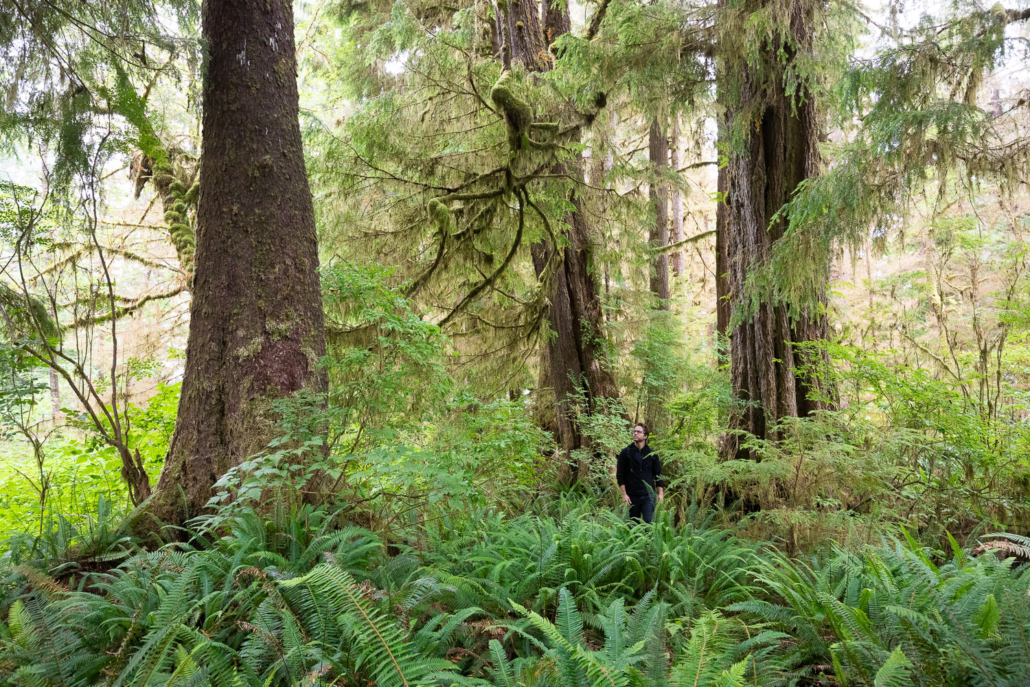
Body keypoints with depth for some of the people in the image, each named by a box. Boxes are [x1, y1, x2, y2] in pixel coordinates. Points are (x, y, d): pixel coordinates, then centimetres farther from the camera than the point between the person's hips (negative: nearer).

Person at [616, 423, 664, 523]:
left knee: (649, 522, -11)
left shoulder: (652, 454, 6)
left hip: (648, 496, 0)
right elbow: (620, 475, 1)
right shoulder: (625, 453, 2)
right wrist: (624, 494, -6)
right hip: (632, 496, 0)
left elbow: (658, 475, 10)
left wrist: (660, 493, 1)